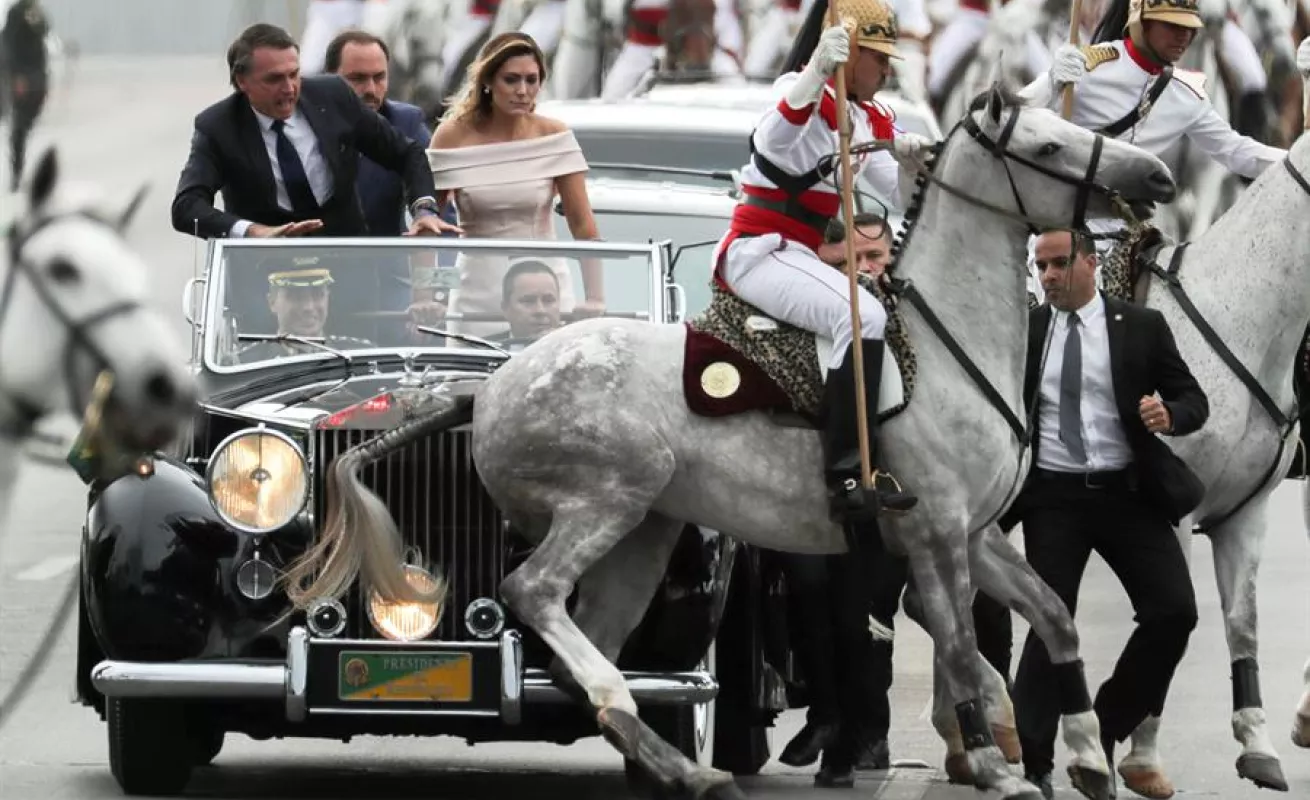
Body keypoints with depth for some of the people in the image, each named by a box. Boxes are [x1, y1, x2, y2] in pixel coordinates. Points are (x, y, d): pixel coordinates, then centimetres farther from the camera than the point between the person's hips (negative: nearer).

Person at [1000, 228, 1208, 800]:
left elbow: (1194, 399, 3)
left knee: (1173, 611, -8)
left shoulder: (1142, 327, 2)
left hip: (1129, 493, 0)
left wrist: (1170, 415, -19)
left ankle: (1109, 720, 12)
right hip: (1055, 497, 0)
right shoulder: (1022, 332, 5)